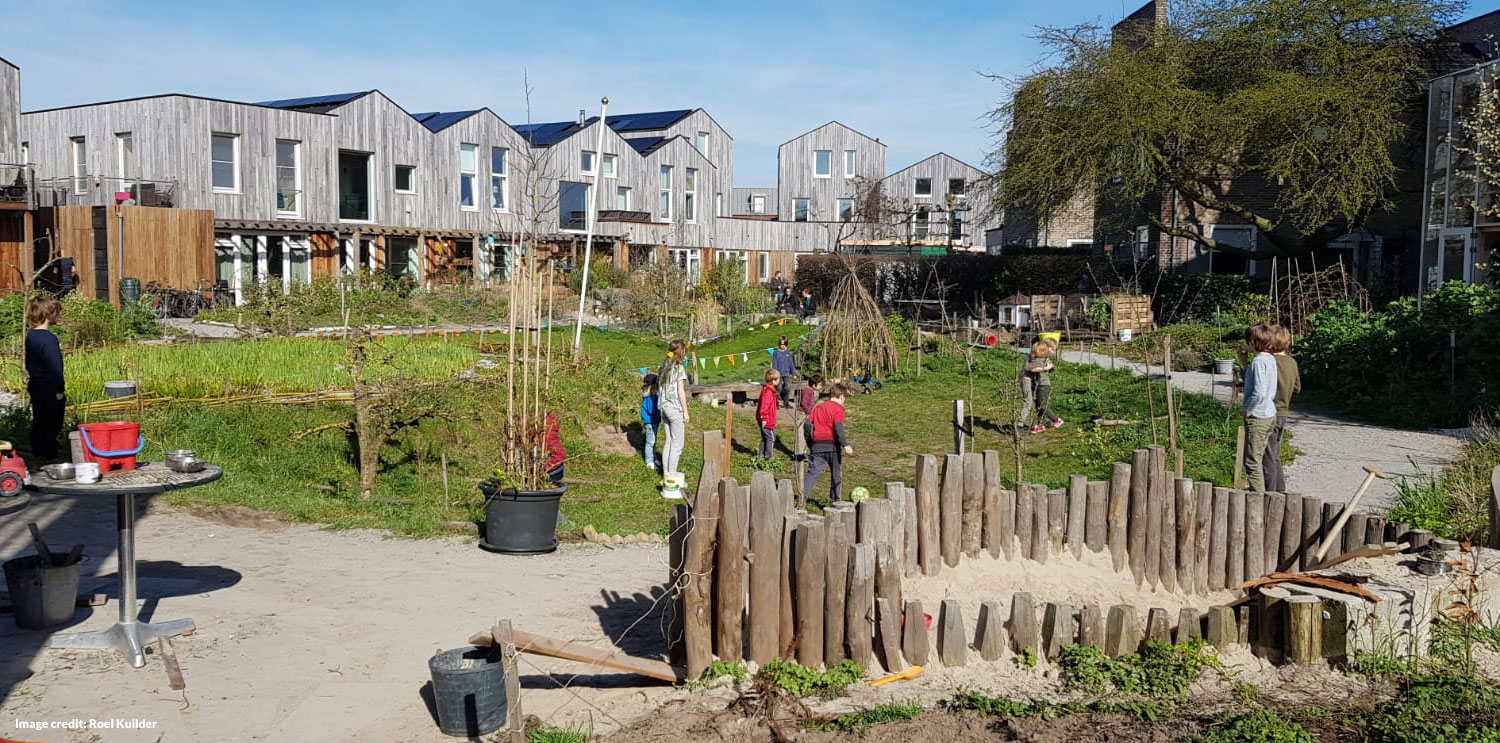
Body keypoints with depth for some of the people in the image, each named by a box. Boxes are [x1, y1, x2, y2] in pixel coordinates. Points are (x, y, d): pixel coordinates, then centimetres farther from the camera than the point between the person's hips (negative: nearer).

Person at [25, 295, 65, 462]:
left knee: (38, 421, 18)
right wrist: (60, 390, -18)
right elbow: (55, 366, -22)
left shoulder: (30, 336, 7)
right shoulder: (49, 339, -22)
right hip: (49, 389, -9)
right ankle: (50, 456, 5)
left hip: (35, 386, 9)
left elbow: (29, 363, 16)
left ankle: (38, 453, 27)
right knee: (52, 424, 0)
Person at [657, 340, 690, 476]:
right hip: (675, 407, -7)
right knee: (677, 442, 0)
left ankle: (666, 470, 17)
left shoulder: (664, 366, 10)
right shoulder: (679, 368, -11)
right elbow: (681, 391, -13)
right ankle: (672, 473, 0)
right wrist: (685, 412, -9)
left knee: (669, 440, 15)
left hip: (664, 406, 7)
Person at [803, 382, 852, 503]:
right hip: (832, 445, -5)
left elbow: (808, 423, 10)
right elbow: (838, 428, -18)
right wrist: (845, 445, -22)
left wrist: (810, 440, 20)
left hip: (818, 445, 5)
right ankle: (835, 501, 13)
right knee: (836, 475, 9)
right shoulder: (838, 408, -5)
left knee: (813, 473, 2)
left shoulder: (818, 407, 14)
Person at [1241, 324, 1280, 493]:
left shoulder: (1259, 361, -19)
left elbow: (1259, 392, -25)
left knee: (1252, 461, -3)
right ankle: (1262, 494, 24)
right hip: (1270, 414, 10)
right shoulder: (1271, 359, 9)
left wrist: (1248, 410, -14)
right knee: (1259, 459, 18)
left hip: (1257, 416, -10)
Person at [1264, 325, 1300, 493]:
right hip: (1284, 413, 8)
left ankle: (1270, 492, 5)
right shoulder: (1292, 362, 7)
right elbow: (1297, 387, 16)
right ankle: (1280, 490, 23)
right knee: (1275, 457, 18)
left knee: (1268, 457, 0)